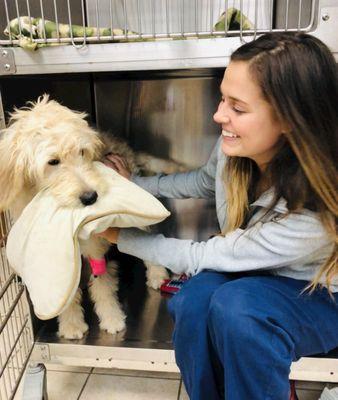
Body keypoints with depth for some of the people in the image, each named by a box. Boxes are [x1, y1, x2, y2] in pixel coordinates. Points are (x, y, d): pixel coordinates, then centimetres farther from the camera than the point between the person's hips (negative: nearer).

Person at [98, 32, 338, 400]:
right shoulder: (235, 147, -20)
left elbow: (201, 256, -26)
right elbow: (204, 182, 7)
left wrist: (122, 237, -15)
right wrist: (134, 185, 0)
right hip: (248, 278, 5)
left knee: (235, 306, -35)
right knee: (196, 297, -28)